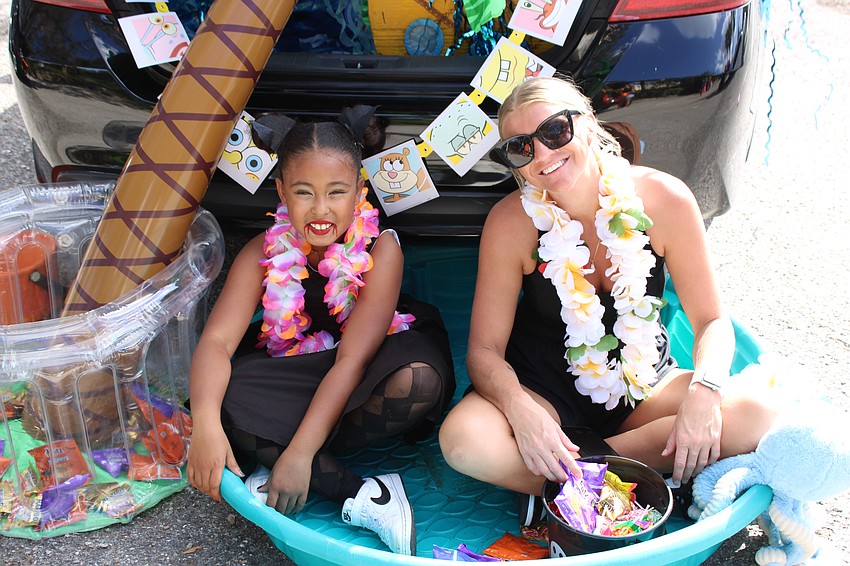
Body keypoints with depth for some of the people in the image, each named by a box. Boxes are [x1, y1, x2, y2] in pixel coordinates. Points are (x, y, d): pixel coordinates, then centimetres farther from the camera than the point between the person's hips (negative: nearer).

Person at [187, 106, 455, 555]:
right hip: (297, 374, 3)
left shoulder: (380, 249, -22)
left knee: (419, 380, -37)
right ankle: (359, 497, -25)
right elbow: (217, 341, -21)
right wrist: (205, 425, -41)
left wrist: (298, 453, -33)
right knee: (219, 397, -26)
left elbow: (352, 359, -27)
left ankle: (273, 469, -22)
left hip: (363, 381, -2)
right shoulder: (264, 253, -13)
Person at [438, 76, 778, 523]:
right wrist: (522, 411, -35)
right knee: (463, 441, -31)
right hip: (546, 391, -1)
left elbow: (711, 322, -6)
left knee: (760, 417, -24)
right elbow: (484, 349, -14)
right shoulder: (511, 222, -17)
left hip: (644, 384, 2)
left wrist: (704, 389, -27)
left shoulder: (663, 199, -14)